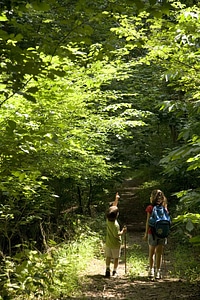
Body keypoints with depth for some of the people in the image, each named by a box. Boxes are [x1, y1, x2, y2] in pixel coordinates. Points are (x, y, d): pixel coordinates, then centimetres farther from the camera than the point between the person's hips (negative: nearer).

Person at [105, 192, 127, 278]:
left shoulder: (108, 219, -7)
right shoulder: (115, 224, -27)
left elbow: (112, 207, 3)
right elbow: (117, 234, -22)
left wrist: (116, 199, 6)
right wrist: (123, 231, -7)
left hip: (108, 243, 6)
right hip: (115, 244, -6)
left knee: (108, 257, 15)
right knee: (116, 258, 9)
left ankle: (107, 270, 13)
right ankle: (114, 271, 15)